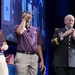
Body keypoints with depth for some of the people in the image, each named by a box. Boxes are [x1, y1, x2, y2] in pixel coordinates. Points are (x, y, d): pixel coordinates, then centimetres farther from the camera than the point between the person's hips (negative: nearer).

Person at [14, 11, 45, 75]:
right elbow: (20, 32, -18)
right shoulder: (18, 27, 8)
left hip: (34, 57, 4)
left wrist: (42, 60, 11)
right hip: (22, 56, -4)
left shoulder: (36, 30, 17)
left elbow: (38, 45, 17)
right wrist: (24, 20, -5)